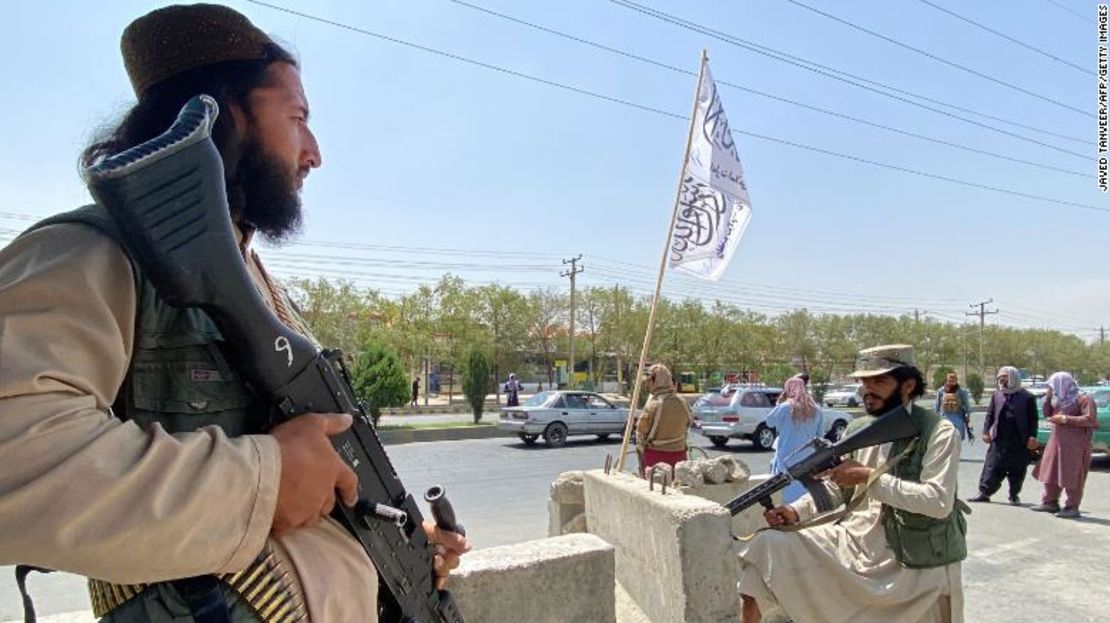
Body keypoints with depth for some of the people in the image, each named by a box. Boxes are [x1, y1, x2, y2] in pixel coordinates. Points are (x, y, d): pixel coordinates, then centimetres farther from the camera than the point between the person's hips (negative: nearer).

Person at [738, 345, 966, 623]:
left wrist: (870, 477, -22)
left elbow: (939, 501, -21)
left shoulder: (939, 432, -10)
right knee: (767, 545, -12)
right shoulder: (858, 430, 6)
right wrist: (796, 512, -7)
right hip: (852, 543, 4)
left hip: (917, 566, -4)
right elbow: (833, 488, 11)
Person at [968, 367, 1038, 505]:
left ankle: (1014, 495, 21)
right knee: (992, 467, 0)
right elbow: (990, 415, 11)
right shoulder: (996, 396, 11)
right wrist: (986, 432, 1)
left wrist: (1032, 437, -9)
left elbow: (1033, 419, -1)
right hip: (999, 440, 2)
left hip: (1020, 441, -2)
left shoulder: (1027, 397, 1)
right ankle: (984, 493, 2)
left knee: (1017, 470, 7)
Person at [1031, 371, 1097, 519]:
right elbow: (1048, 414, 18)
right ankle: (1050, 502, 20)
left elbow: (1090, 419, -17)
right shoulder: (1060, 400, 15)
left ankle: (1072, 507, 2)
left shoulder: (1083, 398, -9)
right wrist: (1048, 398, 7)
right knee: (1051, 473, 11)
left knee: (1072, 476, -5)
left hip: (1075, 444, -8)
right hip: (1057, 441, 8)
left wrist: (1065, 419, -18)